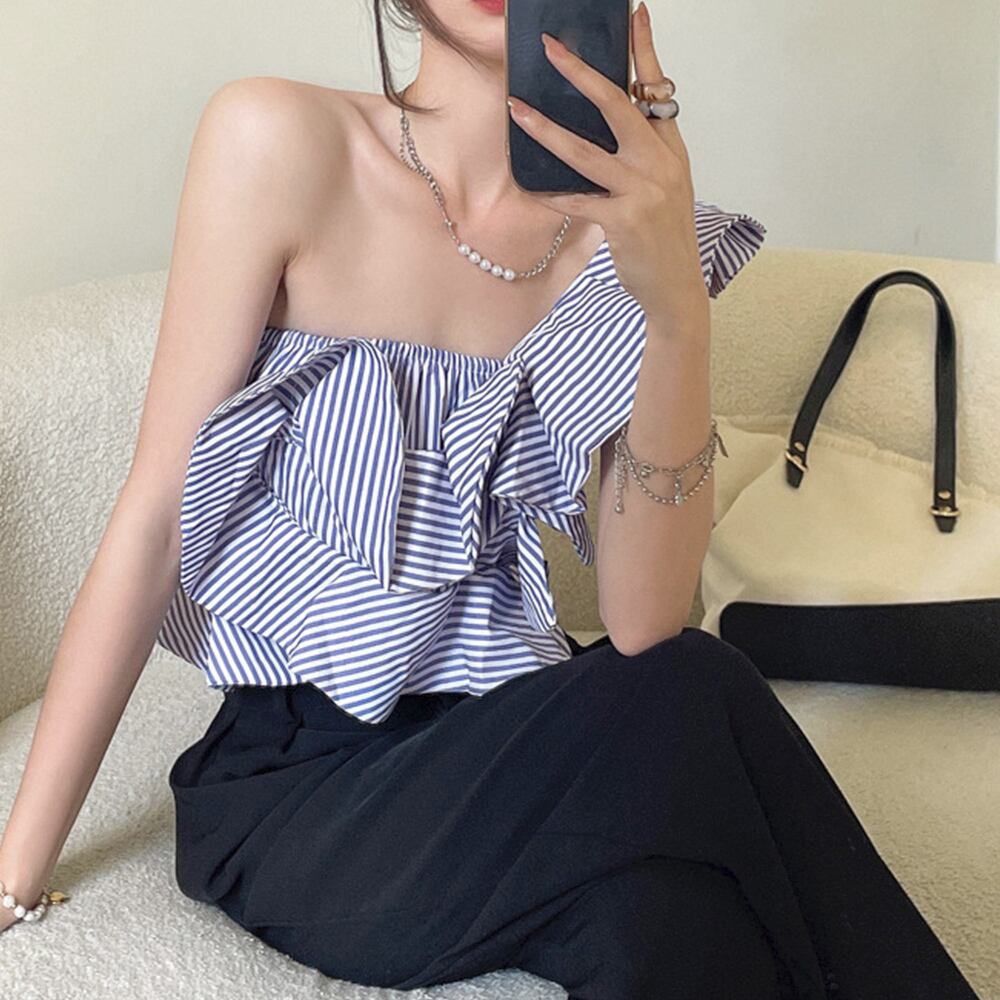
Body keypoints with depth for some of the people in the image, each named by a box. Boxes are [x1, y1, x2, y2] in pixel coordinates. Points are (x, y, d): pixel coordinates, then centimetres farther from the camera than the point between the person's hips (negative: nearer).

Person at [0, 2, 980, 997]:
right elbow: (156, 514, -10)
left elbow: (642, 626, -14)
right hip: (299, 784, -2)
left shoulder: (623, 221, -4)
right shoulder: (282, 139, -12)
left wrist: (678, 310, -29)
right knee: (683, 715, -29)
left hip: (512, 747, 3)